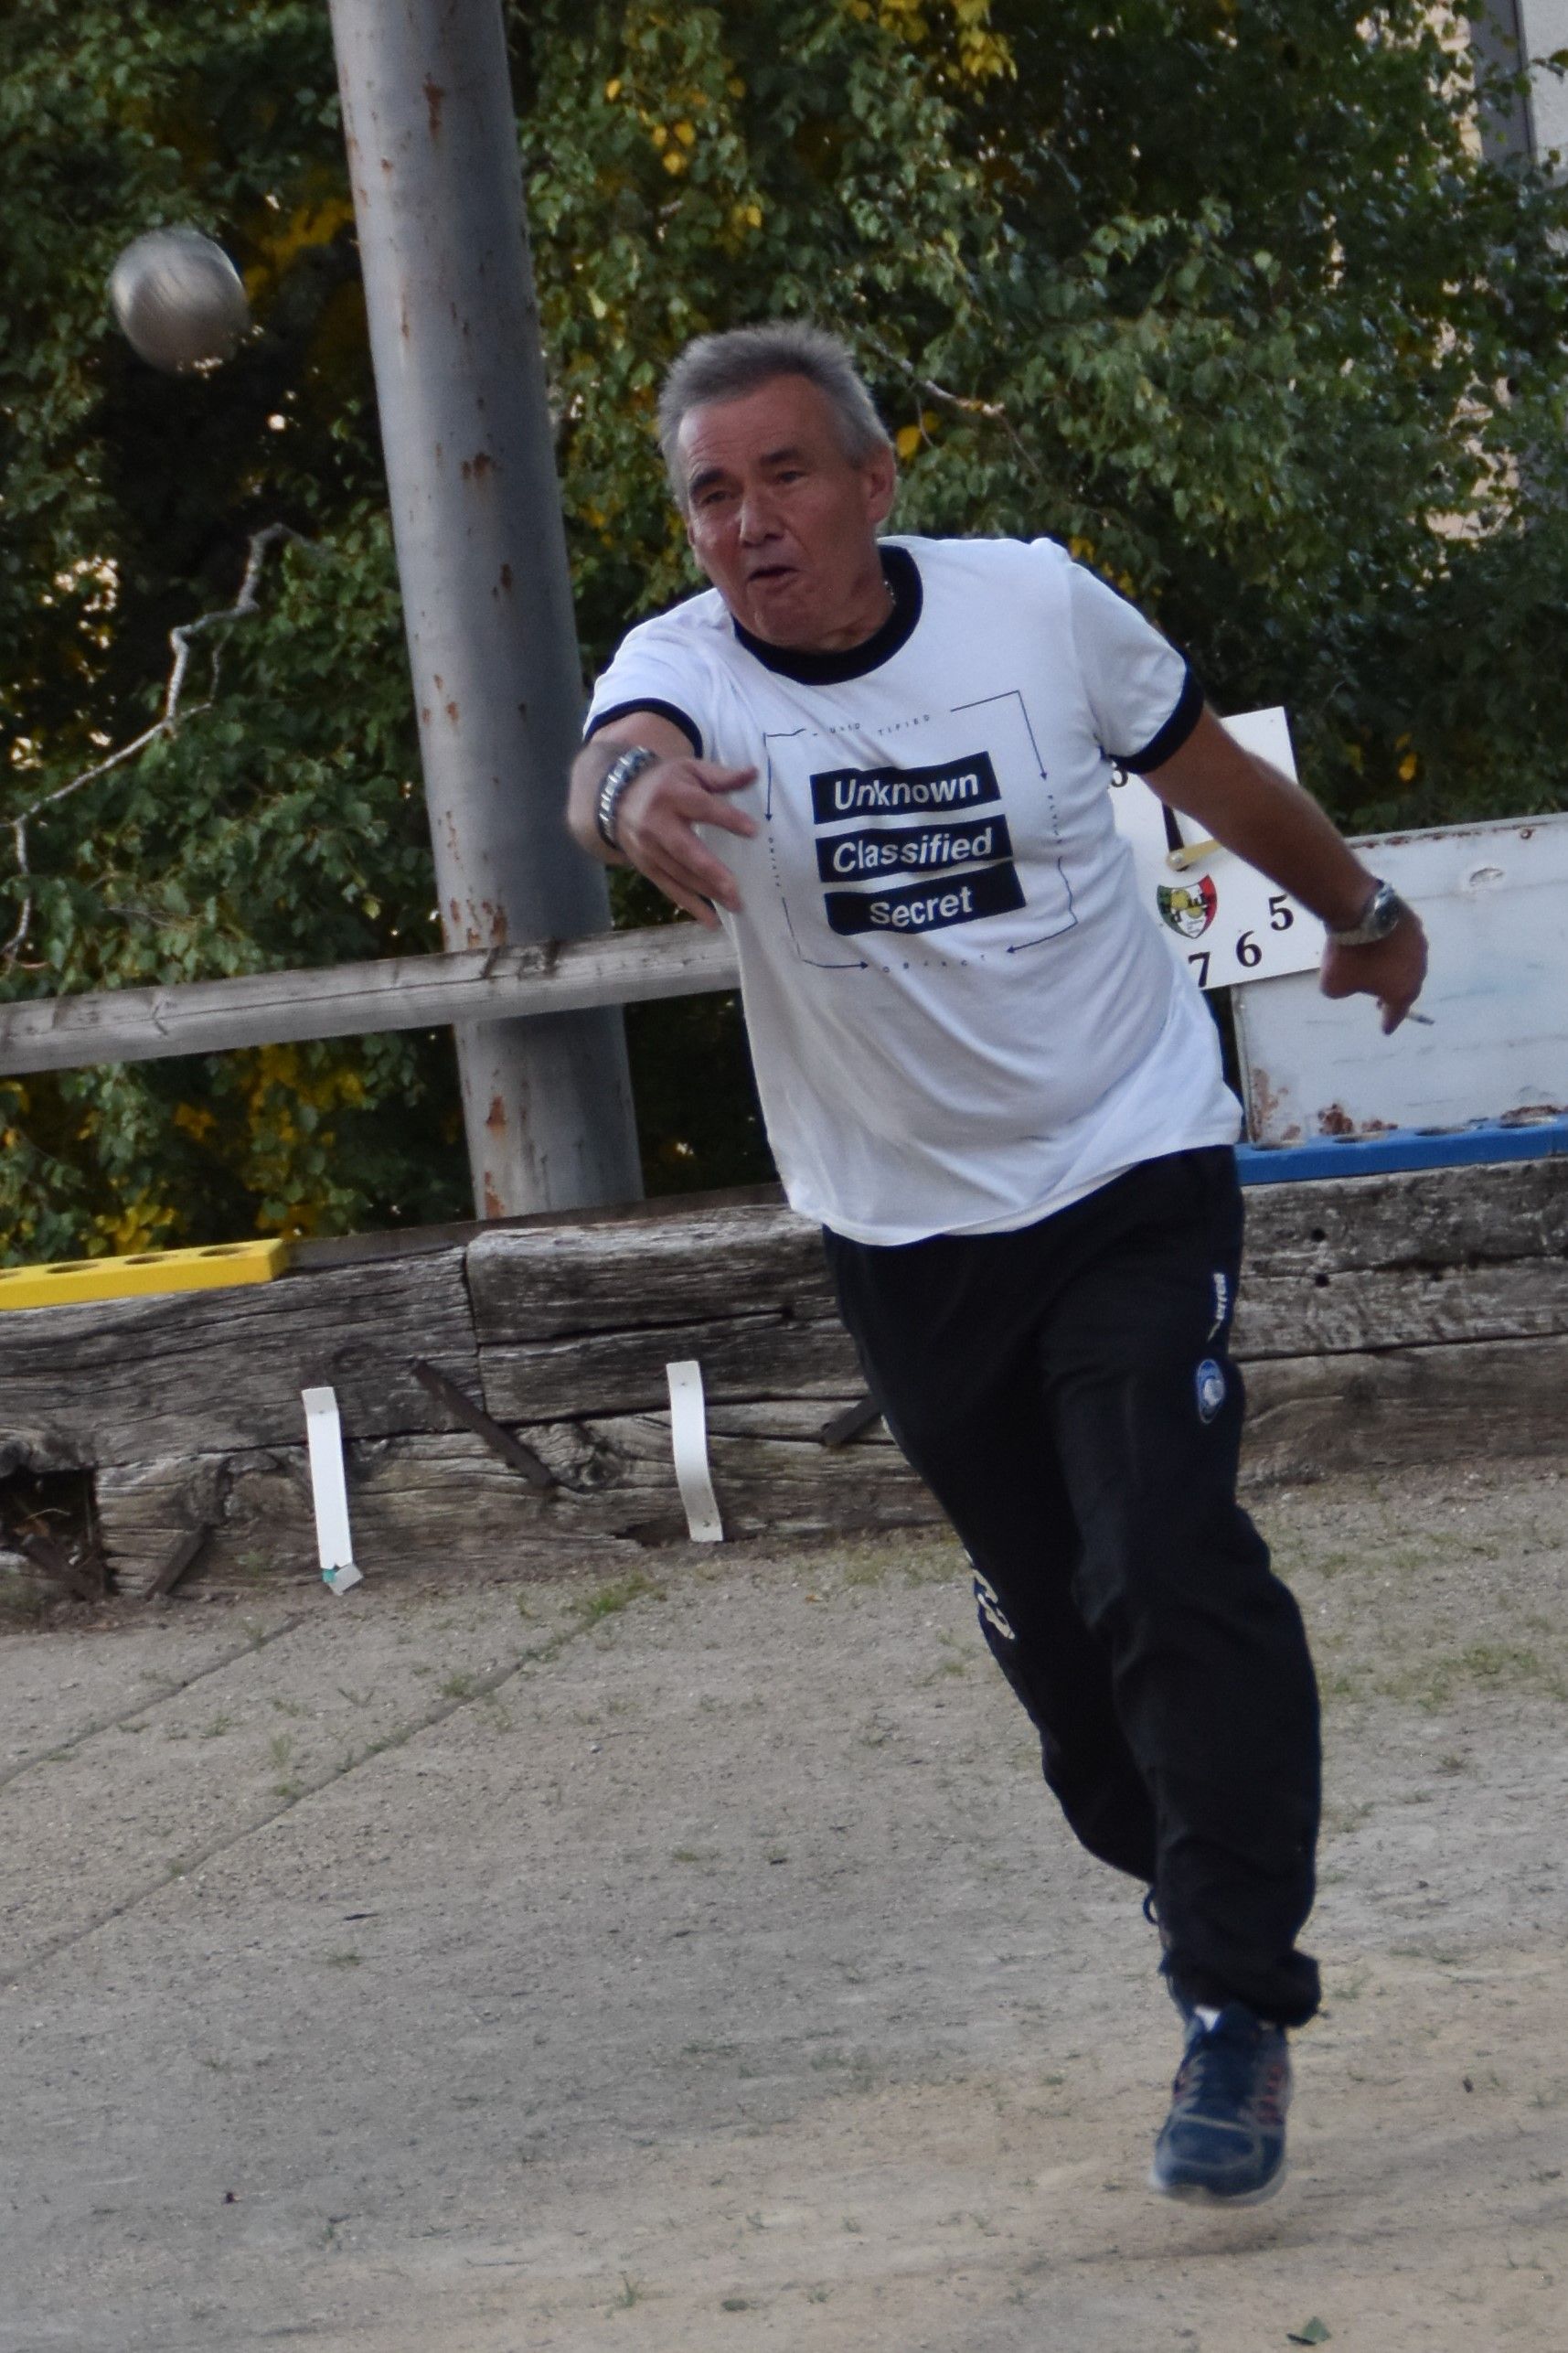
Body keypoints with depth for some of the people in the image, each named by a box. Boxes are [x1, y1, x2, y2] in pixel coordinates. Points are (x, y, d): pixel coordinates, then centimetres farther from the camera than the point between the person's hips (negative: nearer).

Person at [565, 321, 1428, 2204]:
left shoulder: (1039, 605, -12)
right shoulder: (687, 665, -14)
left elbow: (1210, 772, 7)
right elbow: (616, 757, -40)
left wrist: (1360, 910, 22)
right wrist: (633, 794, -64)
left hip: (1133, 1170, -2)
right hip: (906, 1233, 2)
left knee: (1168, 1570, -16)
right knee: (1044, 1607, 12)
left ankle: (1237, 2005, -7)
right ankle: (1191, 1877, 38)